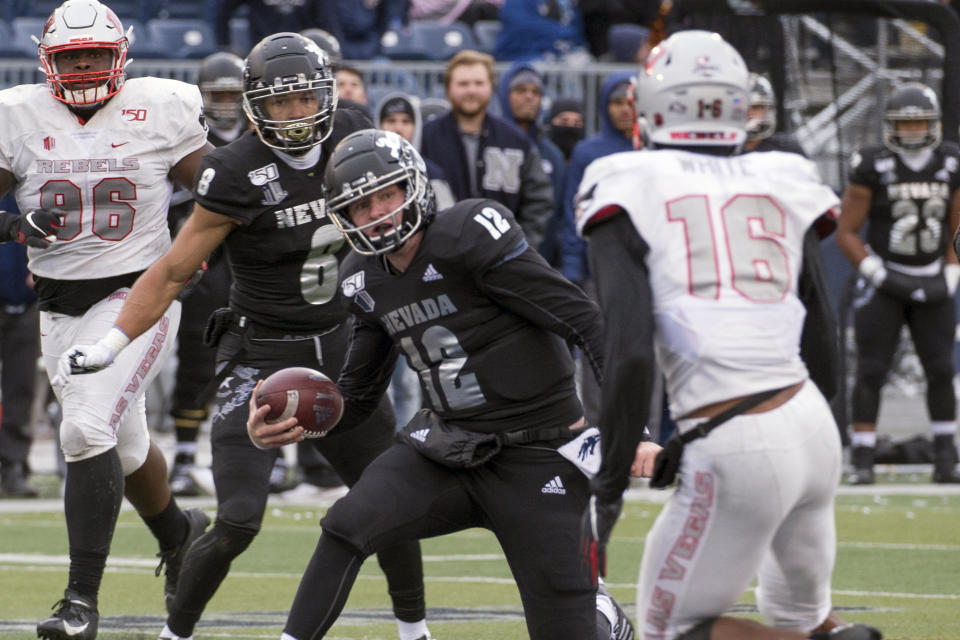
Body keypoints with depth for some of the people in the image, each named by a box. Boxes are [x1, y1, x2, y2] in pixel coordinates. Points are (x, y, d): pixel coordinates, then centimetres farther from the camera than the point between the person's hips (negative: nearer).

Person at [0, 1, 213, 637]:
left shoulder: (160, 110, -4)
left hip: (136, 296, -4)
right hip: (61, 307, 4)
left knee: (89, 429, -21)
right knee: (125, 446, 16)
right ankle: (179, 531, 48)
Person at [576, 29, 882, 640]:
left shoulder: (630, 197, -1)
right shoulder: (783, 186, 13)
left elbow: (630, 355, -12)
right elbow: (824, 354, 14)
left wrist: (607, 487, -6)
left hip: (739, 456, -5)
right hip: (813, 428, 5)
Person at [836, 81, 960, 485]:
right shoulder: (874, 168, -12)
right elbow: (846, 232, -8)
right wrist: (881, 277, -14)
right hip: (883, 281, -3)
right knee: (871, 371, -6)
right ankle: (862, 462, -1)